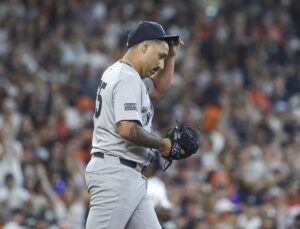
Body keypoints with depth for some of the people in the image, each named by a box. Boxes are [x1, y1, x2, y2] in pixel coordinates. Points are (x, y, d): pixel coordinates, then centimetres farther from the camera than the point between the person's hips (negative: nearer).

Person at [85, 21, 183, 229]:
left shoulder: (118, 73, 19)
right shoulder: (127, 78, -13)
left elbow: (158, 89, 36)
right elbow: (127, 129, -24)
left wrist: (171, 55, 22)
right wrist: (162, 144, -9)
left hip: (132, 177, 11)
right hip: (116, 173, -11)